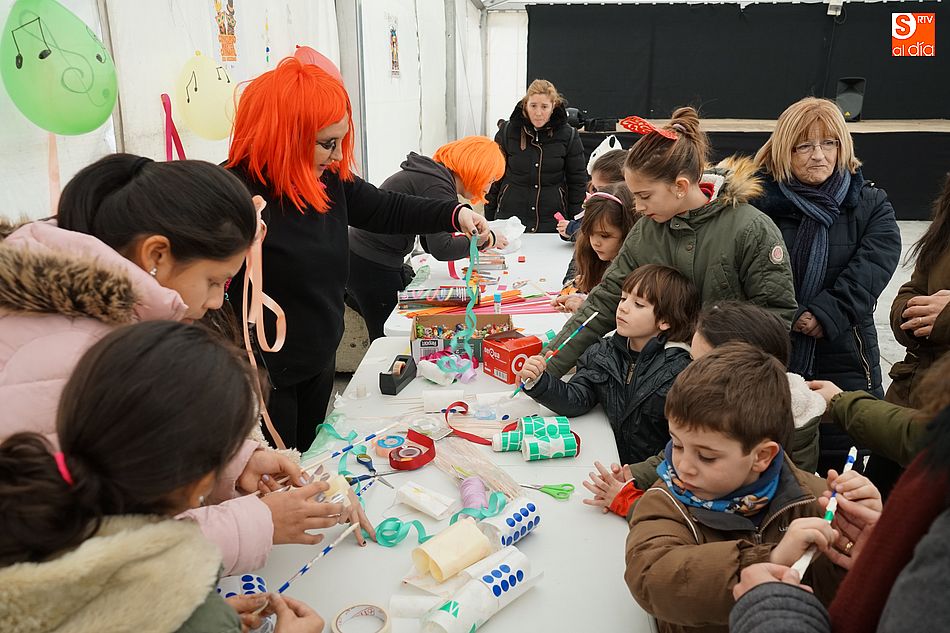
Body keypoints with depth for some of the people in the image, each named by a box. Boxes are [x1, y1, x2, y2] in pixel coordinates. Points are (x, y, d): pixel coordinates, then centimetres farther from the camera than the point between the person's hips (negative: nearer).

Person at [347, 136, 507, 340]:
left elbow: (430, 242, 12)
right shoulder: (438, 186, -17)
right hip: (372, 267, -10)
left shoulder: (433, 174, 14)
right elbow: (440, 249, -25)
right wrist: (484, 240, -13)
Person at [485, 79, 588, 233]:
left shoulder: (568, 135, -1)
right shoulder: (507, 132, 1)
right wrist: (489, 220, 5)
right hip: (510, 219, 1)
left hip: (553, 222, 0)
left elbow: (578, 182, 5)